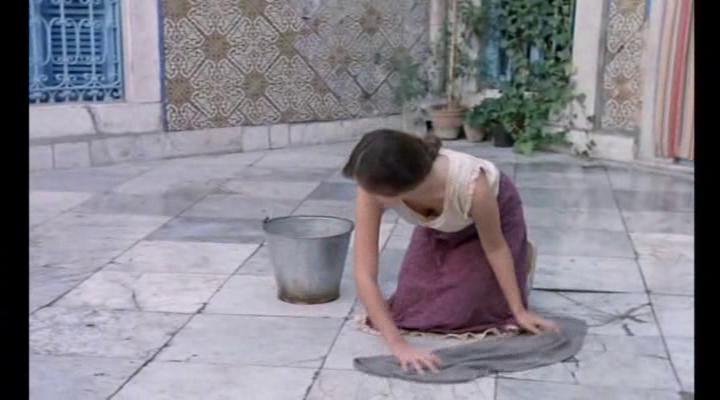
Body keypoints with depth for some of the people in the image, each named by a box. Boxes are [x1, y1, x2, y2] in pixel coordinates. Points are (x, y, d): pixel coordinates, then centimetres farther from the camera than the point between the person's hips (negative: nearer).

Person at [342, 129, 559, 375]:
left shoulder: (470, 185, -44)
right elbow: (364, 274, -36)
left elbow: (494, 247, -23)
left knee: (465, 310, -10)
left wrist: (519, 311, -14)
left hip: (493, 212, -3)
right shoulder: (374, 186, -38)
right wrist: (398, 345, -43)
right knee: (409, 308, -3)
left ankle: (518, 259, 16)